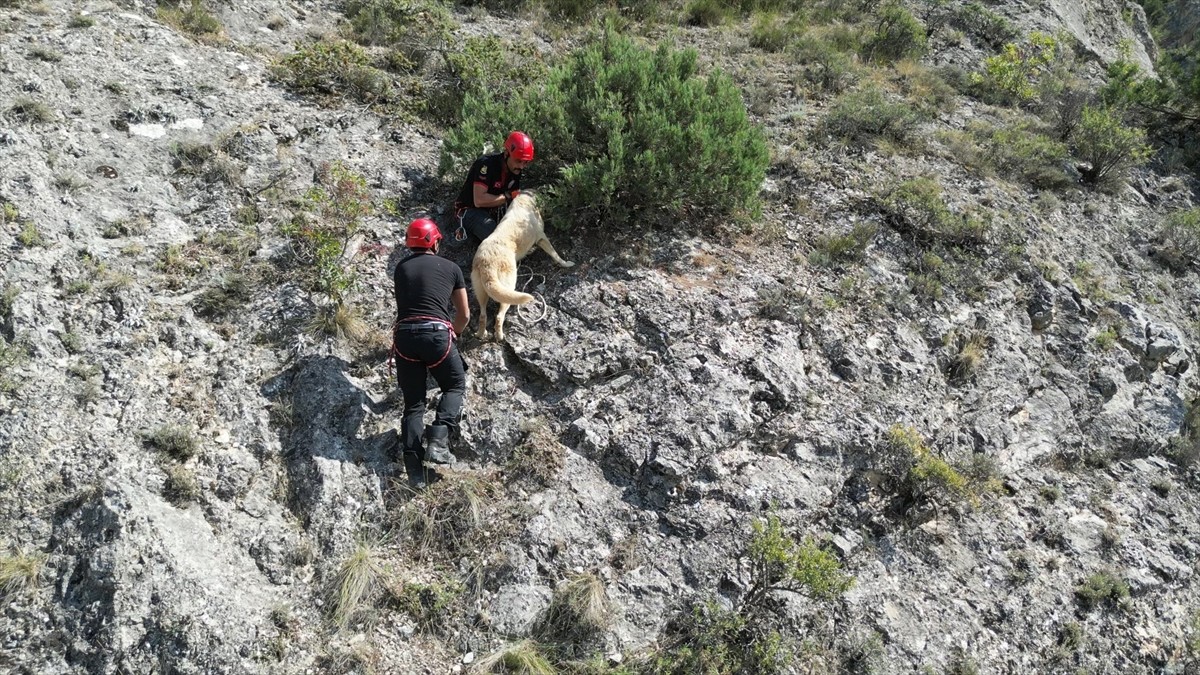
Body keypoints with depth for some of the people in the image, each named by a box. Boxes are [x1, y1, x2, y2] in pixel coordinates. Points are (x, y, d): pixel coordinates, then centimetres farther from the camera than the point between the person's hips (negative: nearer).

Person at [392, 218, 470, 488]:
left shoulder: (401, 267, 19)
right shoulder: (451, 268, 12)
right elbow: (464, 314, 18)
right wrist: (454, 333, 38)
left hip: (405, 334, 3)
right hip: (437, 333, -3)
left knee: (413, 402, 10)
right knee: (455, 386, 18)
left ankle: (414, 468, 0)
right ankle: (438, 439, -5)